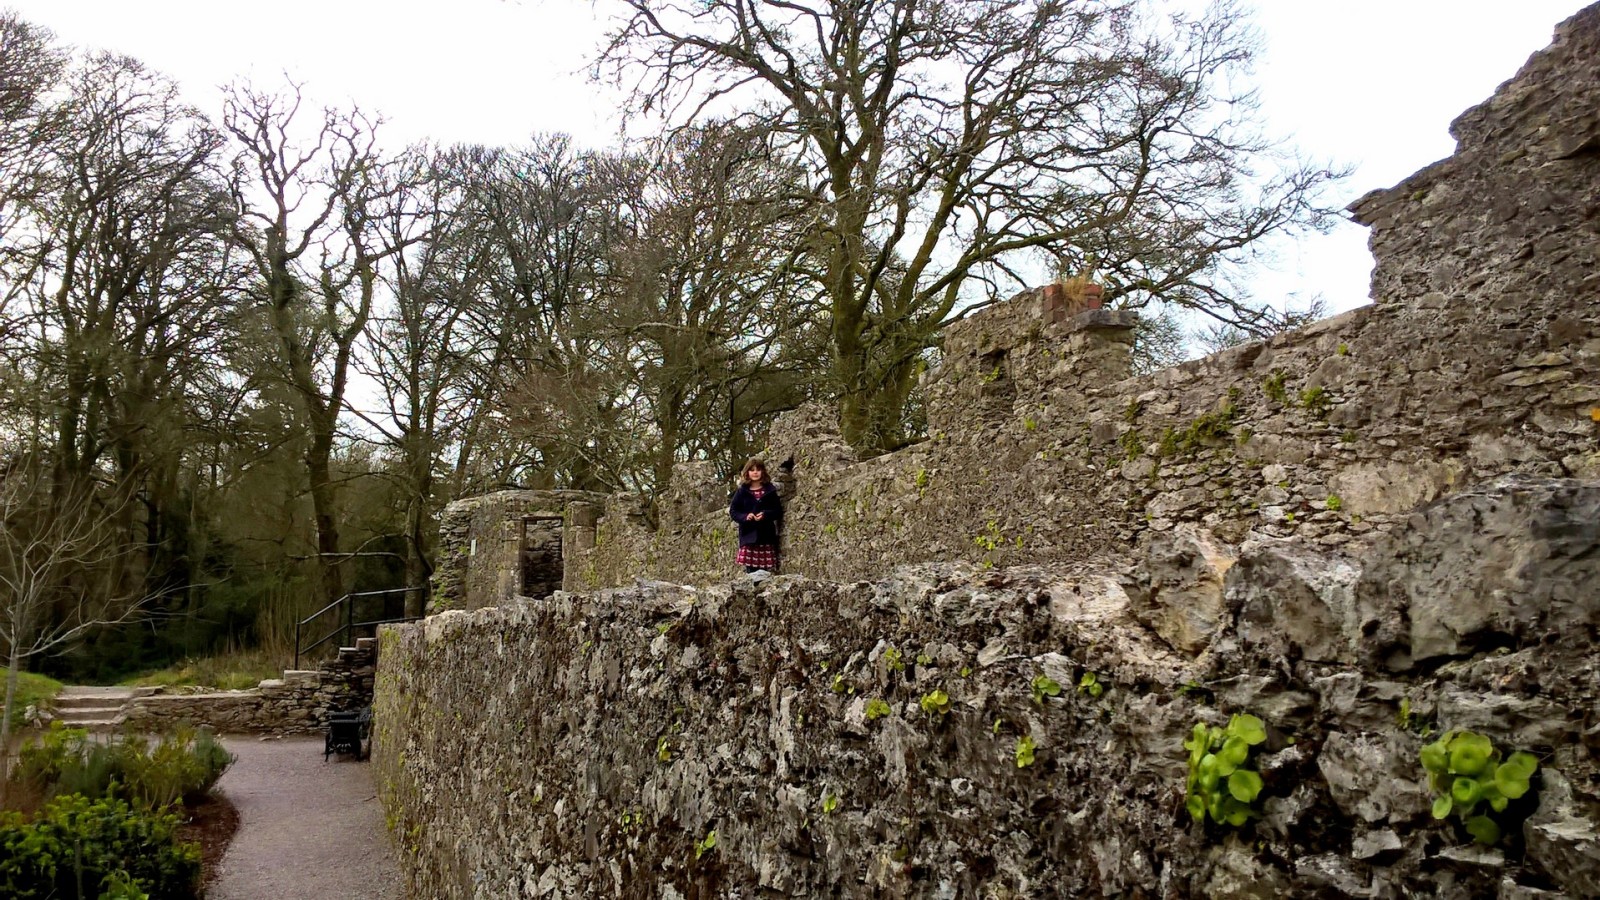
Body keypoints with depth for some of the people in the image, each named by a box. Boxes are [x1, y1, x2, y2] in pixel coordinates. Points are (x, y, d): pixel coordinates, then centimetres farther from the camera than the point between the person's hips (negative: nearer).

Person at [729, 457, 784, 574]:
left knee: (765, 568, -3)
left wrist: (765, 514, -13)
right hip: (748, 535, 0)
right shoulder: (742, 492, 6)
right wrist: (745, 516, -13)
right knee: (750, 569, -4)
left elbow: (778, 511, 5)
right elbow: (733, 511, 6)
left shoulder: (770, 490, 6)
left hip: (766, 535, 0)